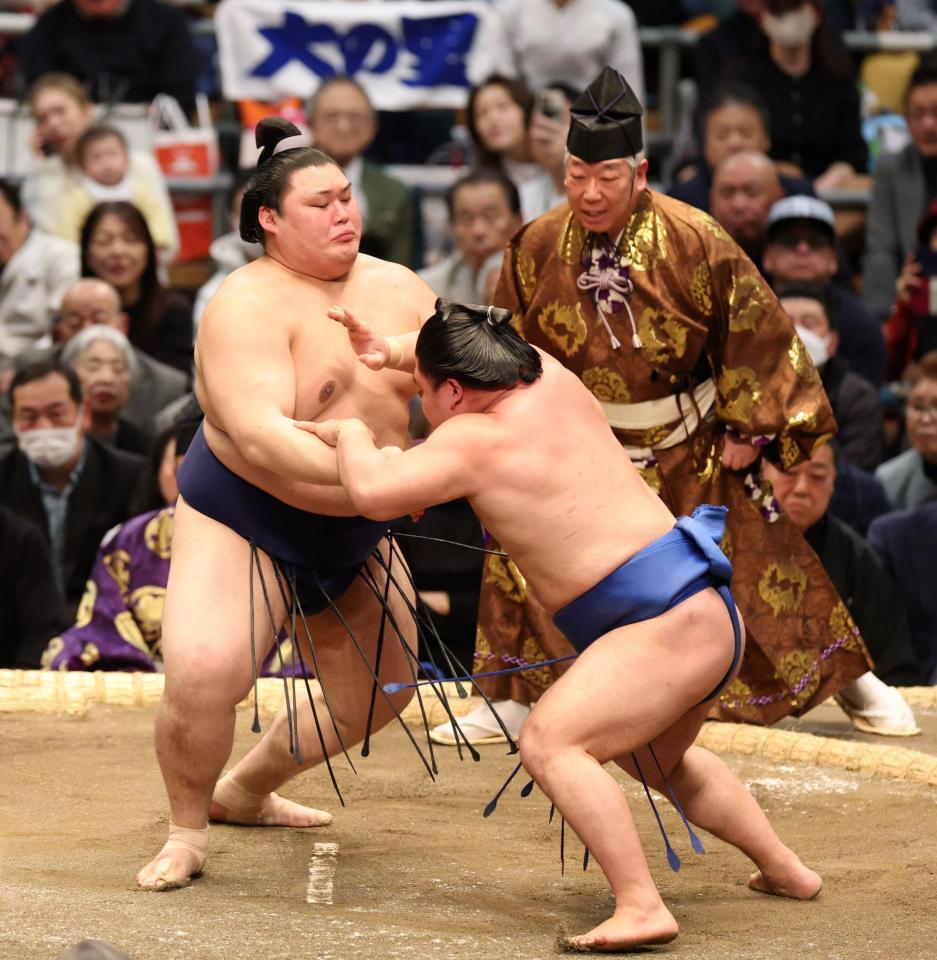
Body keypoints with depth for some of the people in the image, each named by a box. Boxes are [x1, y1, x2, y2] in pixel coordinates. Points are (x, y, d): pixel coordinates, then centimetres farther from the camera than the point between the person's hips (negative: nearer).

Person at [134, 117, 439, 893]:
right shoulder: (250, 304, -20)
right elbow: (258, 434, -32)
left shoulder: (398, 289, 0)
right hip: (244, 519, -7)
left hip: (351, 535, 7)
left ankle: (245, 790, 40)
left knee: (377, 691, 17)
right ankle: (188, 827, 0)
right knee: (203, 675, -28)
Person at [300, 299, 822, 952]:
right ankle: (785, 870, 44)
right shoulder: (554, 381, 10)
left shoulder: (473, 439, -13)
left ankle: (642, 908, -33)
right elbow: (483, 349, 32)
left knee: (550, 743, -23)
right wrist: (397, 352, 22)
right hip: (710, 611, 10)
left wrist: (351, 431, -2)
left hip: (669, 622, -10)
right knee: (654, 756, 34)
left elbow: (373, 492, -21)